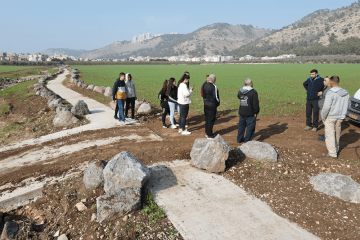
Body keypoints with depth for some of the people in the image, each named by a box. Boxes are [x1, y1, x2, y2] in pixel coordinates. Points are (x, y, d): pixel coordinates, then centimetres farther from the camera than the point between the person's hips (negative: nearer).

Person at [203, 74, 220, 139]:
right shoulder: (214, 86, -18)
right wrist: (218, 103, -3)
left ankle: (207, 133, 29)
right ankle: (209, 135, 9)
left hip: (206, 104, 8)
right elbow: (215, 97, -18)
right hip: (212, 105, -8)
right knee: (211, 120, 1)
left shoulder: (205, 85, 6)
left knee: (207, 119, 17)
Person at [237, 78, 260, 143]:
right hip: (250, 114, -6)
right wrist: (255, 112, -8)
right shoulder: (253, 92, -16)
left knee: (241, 125, 20)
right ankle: (247, 141, 10)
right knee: (250, 127, 6)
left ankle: (239, 139, 33)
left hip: (241, 113, 6)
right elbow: (255, 104, -16)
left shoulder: (240, 91, 2)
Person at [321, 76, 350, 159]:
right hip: (340, 117, 7)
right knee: (337, 134, 19)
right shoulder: (346, 93, 4)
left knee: (330, 135, 0)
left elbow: (326, 106, -21)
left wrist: (324, 116, -9)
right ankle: (336, 149, 34)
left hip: (330, 117, -7)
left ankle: (332, 153, 1)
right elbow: (347, 104, 14)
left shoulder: (331, 93, -18)